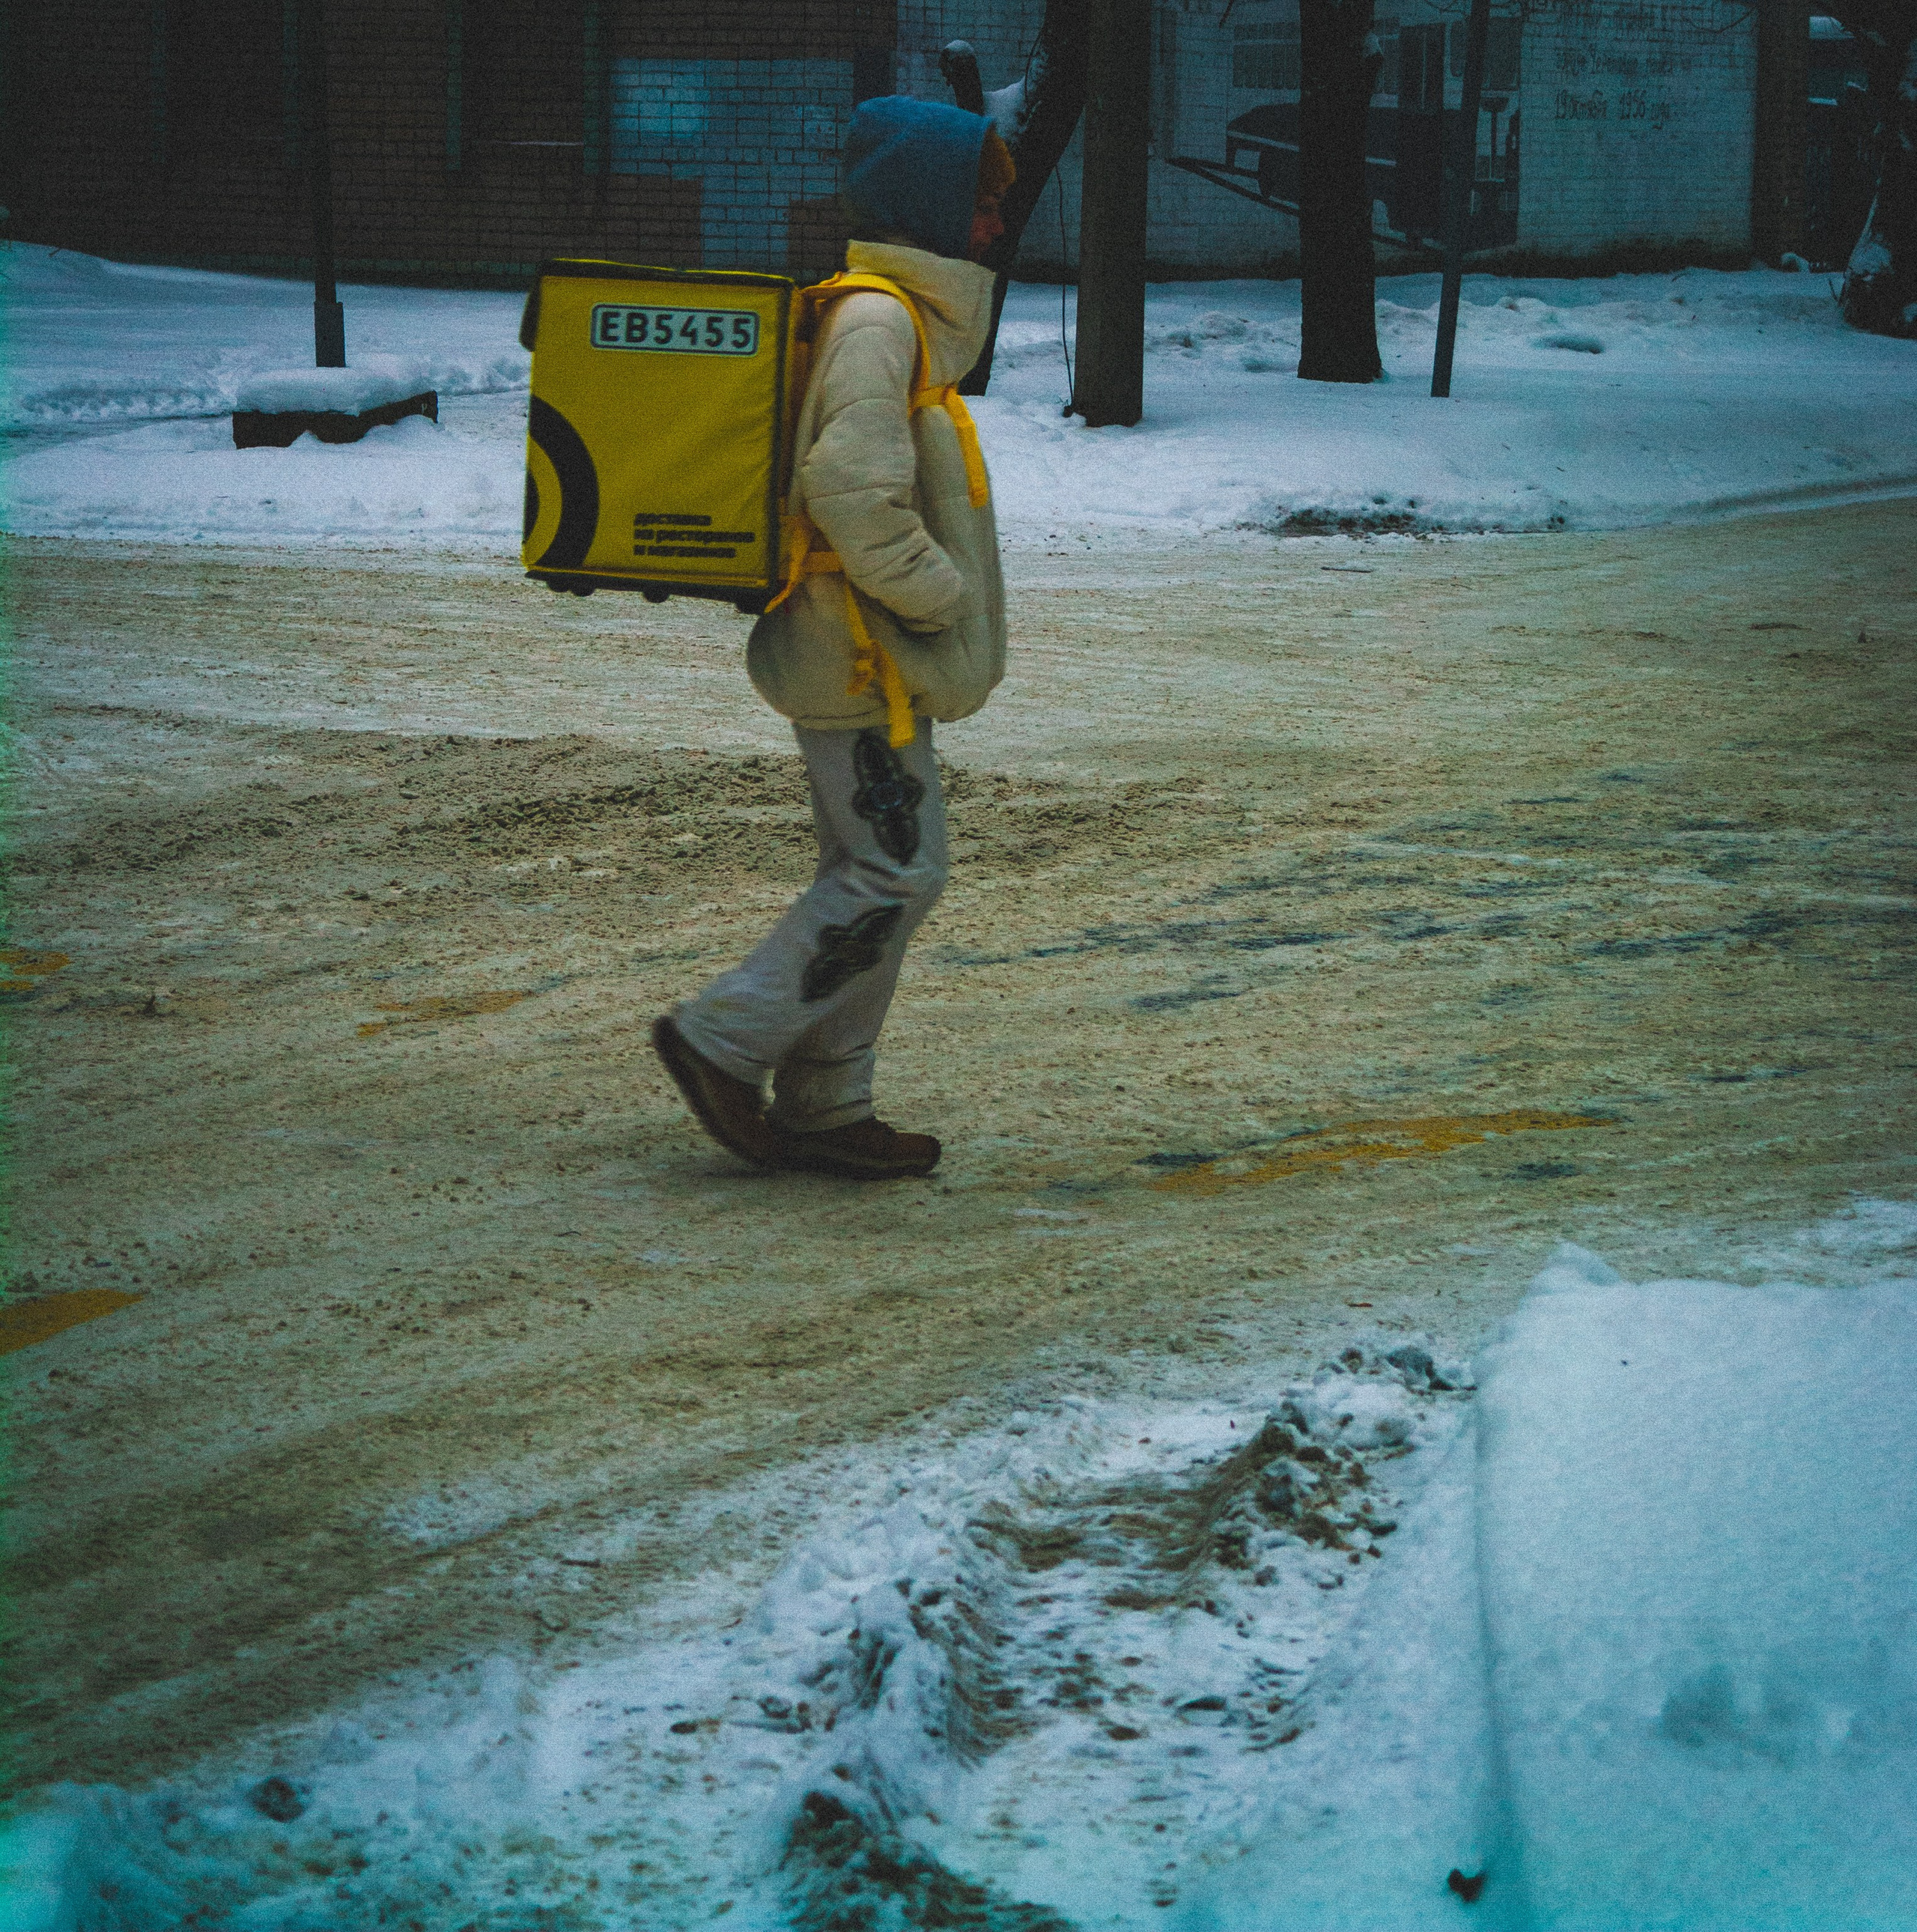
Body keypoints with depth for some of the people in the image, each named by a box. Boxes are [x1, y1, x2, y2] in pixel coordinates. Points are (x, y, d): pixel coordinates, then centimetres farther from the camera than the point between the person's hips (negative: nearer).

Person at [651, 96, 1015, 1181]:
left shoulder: (903, 315, 16)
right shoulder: (875, 320, -17)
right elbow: (854, 493, -26)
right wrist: (941, 597, -15)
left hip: (870, 653, 11)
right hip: (863, 654, -11)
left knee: (872, 875, 12)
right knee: (898, 875, -7)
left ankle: (825, 1107, 15)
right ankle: (724, 1042, -2)